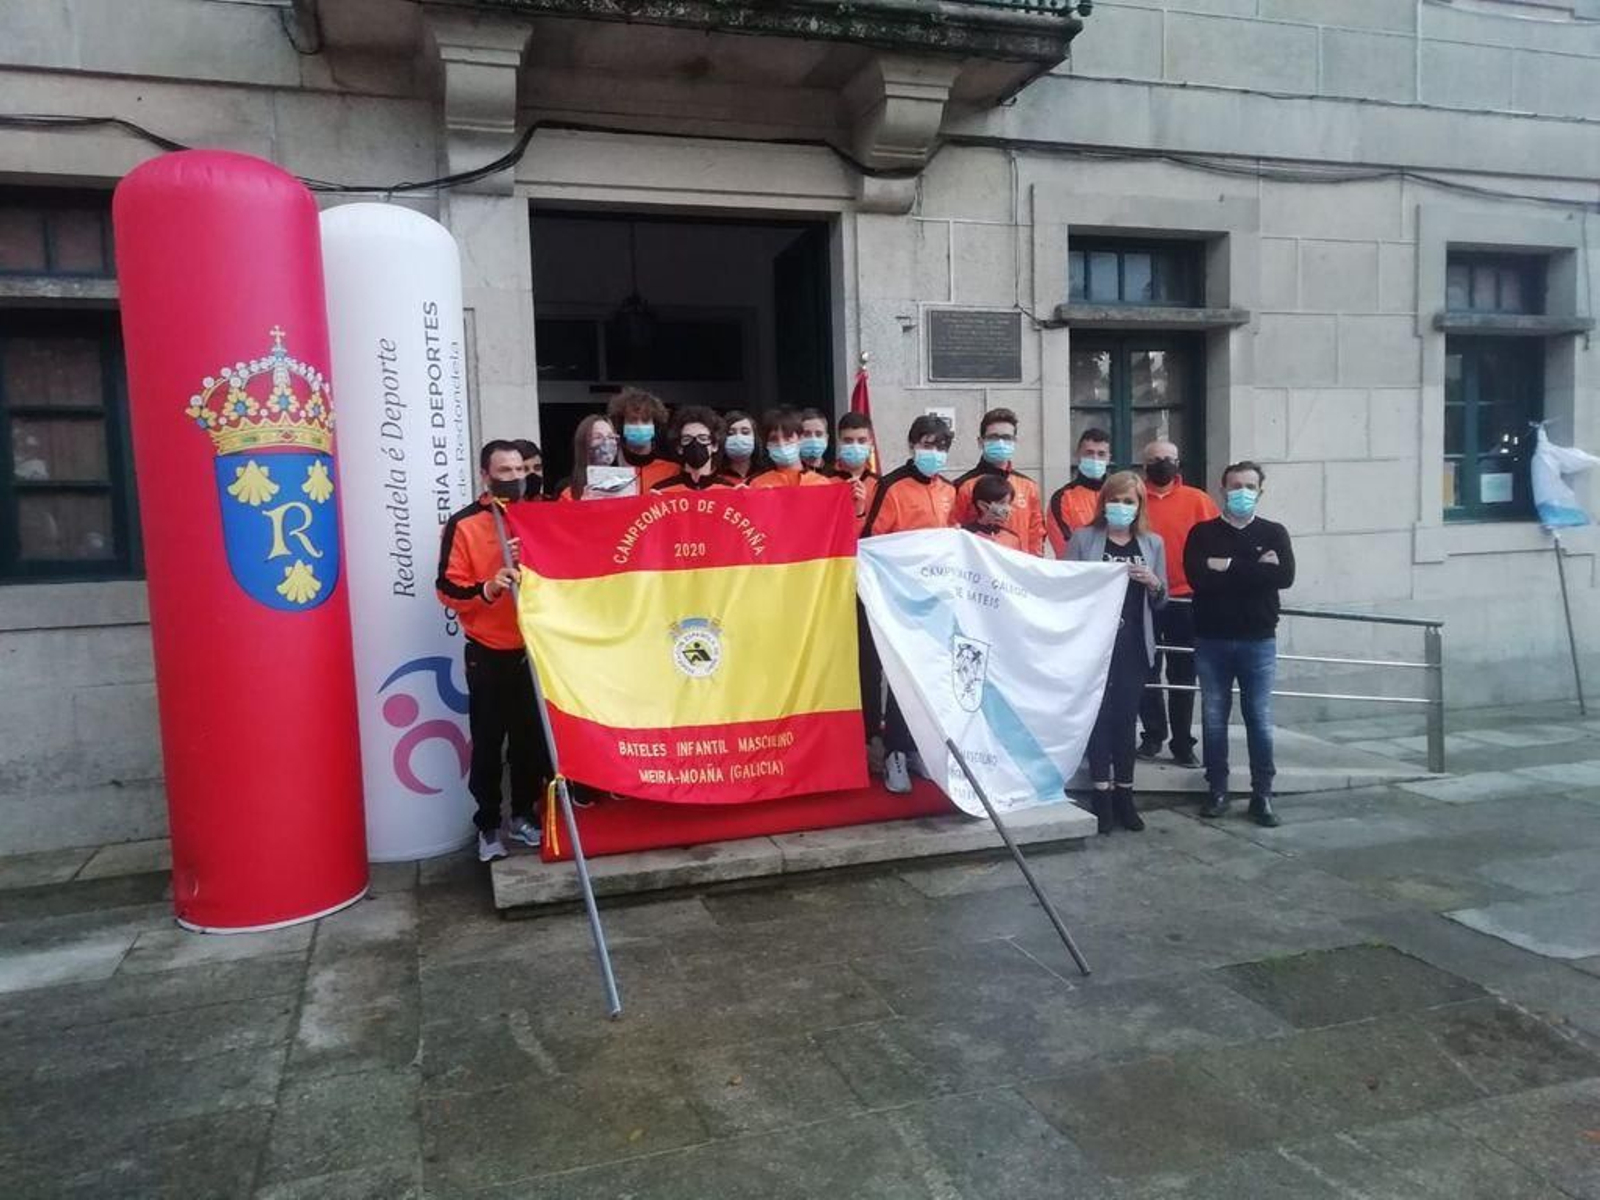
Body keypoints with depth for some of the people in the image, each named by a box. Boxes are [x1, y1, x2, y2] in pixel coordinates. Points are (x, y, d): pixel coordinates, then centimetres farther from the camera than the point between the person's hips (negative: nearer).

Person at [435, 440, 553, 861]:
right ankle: (488, 825, 18)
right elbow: (447, 589, -10)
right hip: (487, 655, -3)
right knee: (488, 744, 5)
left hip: (534, 650, 3)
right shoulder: (463, 524, -6)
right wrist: (486, 589, -25)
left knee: (532, 740, 10)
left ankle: (524, 814, 26)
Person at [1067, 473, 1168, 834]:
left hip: (1134, 646, 3)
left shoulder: (1153, 543, 10)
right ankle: (1102, 797, 7)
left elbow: (1160, 602, 11)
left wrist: (1154, 583, -8)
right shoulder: (1083, 538, 2)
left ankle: (1124, 795, 16)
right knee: (1099, 717, -1)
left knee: (1126, 719, 7)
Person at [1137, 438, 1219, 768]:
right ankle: (1153, 735, 21)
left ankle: (1182, 743, 15)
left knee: (1183, 675, 6)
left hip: (1185, 600, 0)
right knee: (1147, 672, 6)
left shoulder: (1197, 500, 3)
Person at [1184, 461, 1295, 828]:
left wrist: (1228, 566, -13)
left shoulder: (1274, 533, 5)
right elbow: (1196, 576, -14)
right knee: (1213, 719, 6)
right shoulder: (1202, 533, 4)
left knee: (1260, 721, 3)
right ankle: (1217, 790, 17)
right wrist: (1255, 569, -13)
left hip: (1258, 641, 0)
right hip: (1211, 640, 0)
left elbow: (1285, 576, -13)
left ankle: (1262, 795, 13)